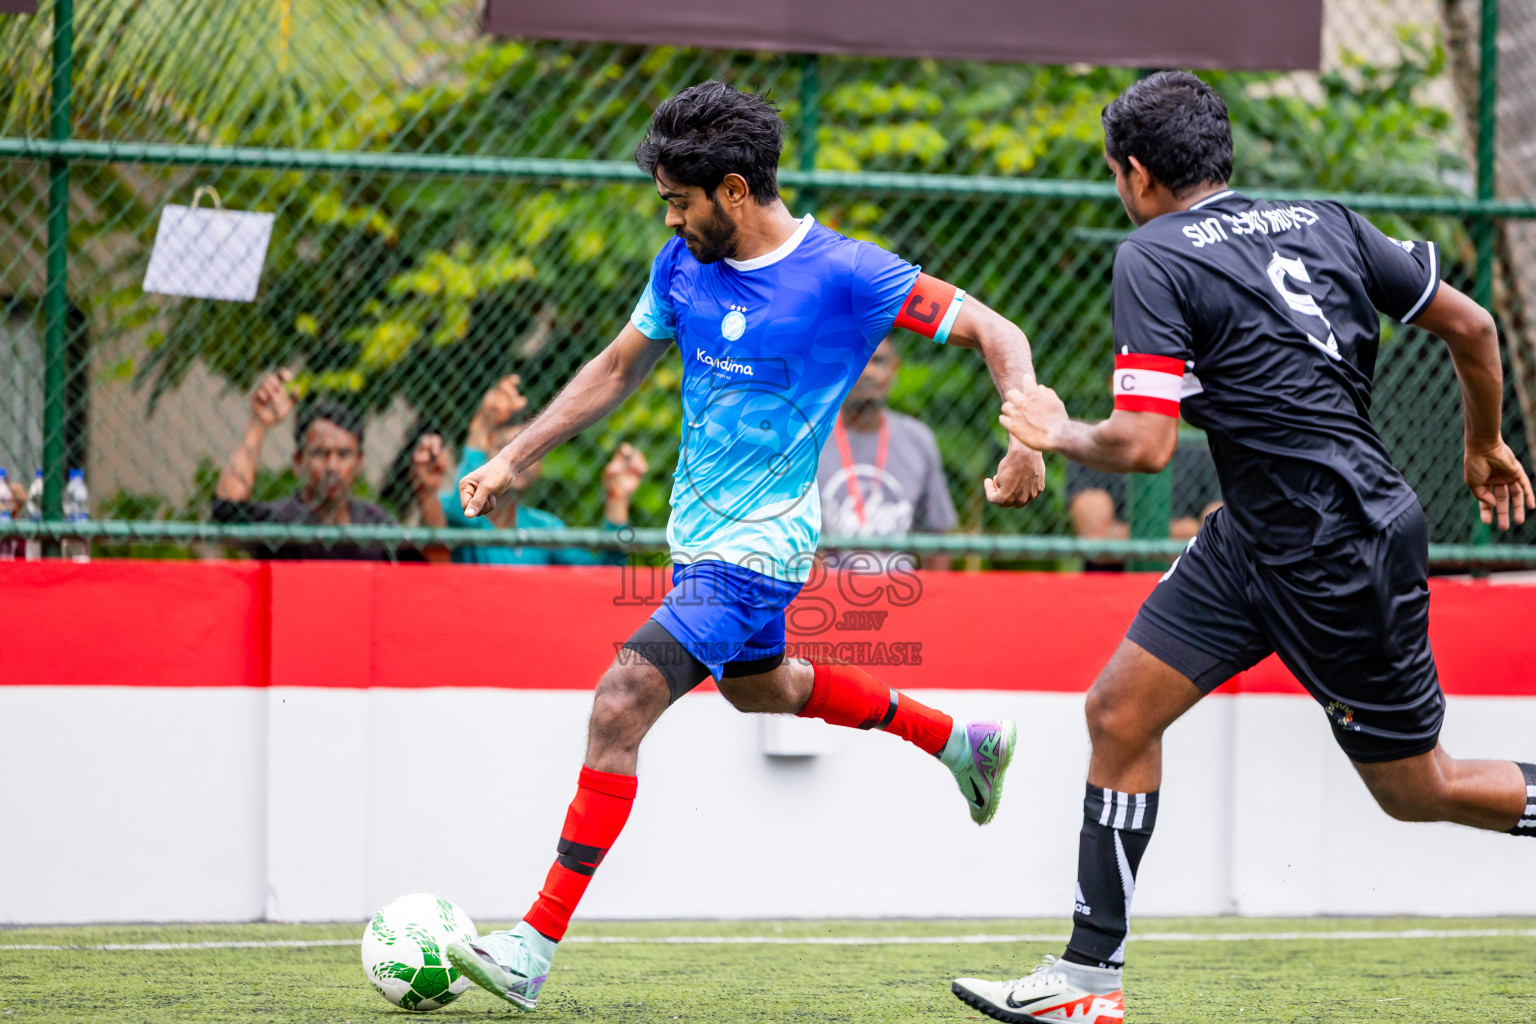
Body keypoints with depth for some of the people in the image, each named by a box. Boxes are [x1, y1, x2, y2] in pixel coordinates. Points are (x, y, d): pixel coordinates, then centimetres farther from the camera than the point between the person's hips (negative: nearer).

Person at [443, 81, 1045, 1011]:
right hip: (700, 538, 9)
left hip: (757, 549, -9)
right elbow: (617, 370, 15)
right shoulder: (685, 265, 1)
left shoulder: (844, 274, -18)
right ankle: (964, 743, 51)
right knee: (759, 687, 31)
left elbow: (997, 334, -13)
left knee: (621, 705, -20)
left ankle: (536, 949, -19)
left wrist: (1026, 441, -28)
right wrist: (513, 460, 9)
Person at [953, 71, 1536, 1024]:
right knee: (1120, 712, 6)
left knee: (1416, 788, 6)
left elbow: (1146, 445, -21)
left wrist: (1061, 435, 1)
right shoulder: (1325, 222, 7)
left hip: (1347, 558, -9)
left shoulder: (1155, 257, -14)